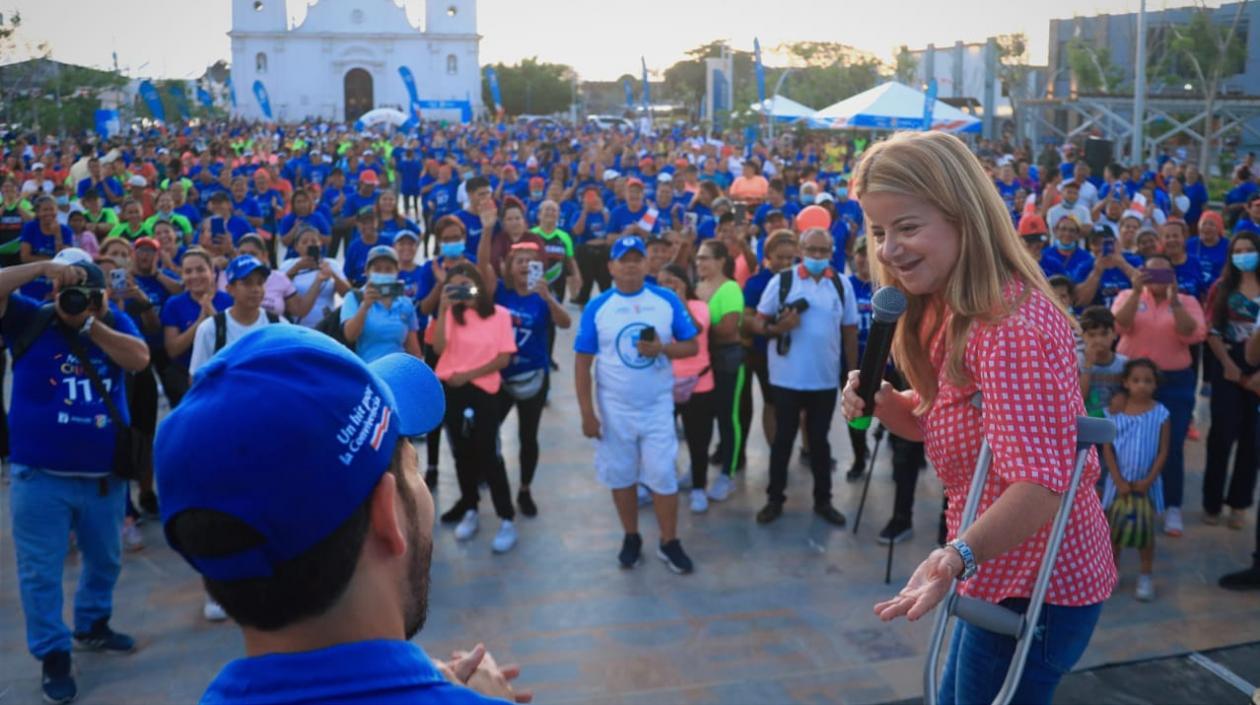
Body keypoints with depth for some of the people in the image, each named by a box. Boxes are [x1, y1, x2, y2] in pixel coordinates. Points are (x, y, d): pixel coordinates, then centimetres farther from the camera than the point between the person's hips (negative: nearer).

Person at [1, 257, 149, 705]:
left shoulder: (115, 322, 2)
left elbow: (139, 359, -14)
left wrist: (92, 324, -15)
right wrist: (44, 267, -21)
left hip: (105, 475, 3)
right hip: (40, 477, -3)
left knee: (105, 560, 21)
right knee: (41, 572, 5)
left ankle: (92, 626, 43)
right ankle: (54, 656, 19)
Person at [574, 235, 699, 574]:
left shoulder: (667, 300, -2)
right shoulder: (597, 307, -4)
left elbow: (692, 346, 1)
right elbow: (583, 362, -4)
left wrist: (662, 348, -19)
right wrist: (587, 413, -7)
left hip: (658, 406, 0)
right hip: (615, 409, 1)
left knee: (663, 476, 0)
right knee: (621, 476, 11)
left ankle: (669, 543, 15)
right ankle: (631, 538, 28)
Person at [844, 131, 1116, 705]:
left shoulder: (1010, 325, -27)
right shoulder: (949, 312, 5)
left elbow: (1041, 483, -34)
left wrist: (958, 555, -49)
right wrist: (882, 404, -7)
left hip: (1036, 584, -10)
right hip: (1007, 572, 10)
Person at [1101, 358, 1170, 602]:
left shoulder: (1160, 413, -6)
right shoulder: (1115, 412, -5)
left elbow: (1163, 451, -4)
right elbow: (1107, 448, -4)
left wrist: (1148, 481, -11)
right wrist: (1119, 481, -11)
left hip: (1146, 483, -1)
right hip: (1118, 481, 1)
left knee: (1146, 529, 8)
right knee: (1114, 527, 10)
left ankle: (1145, 577, 19)